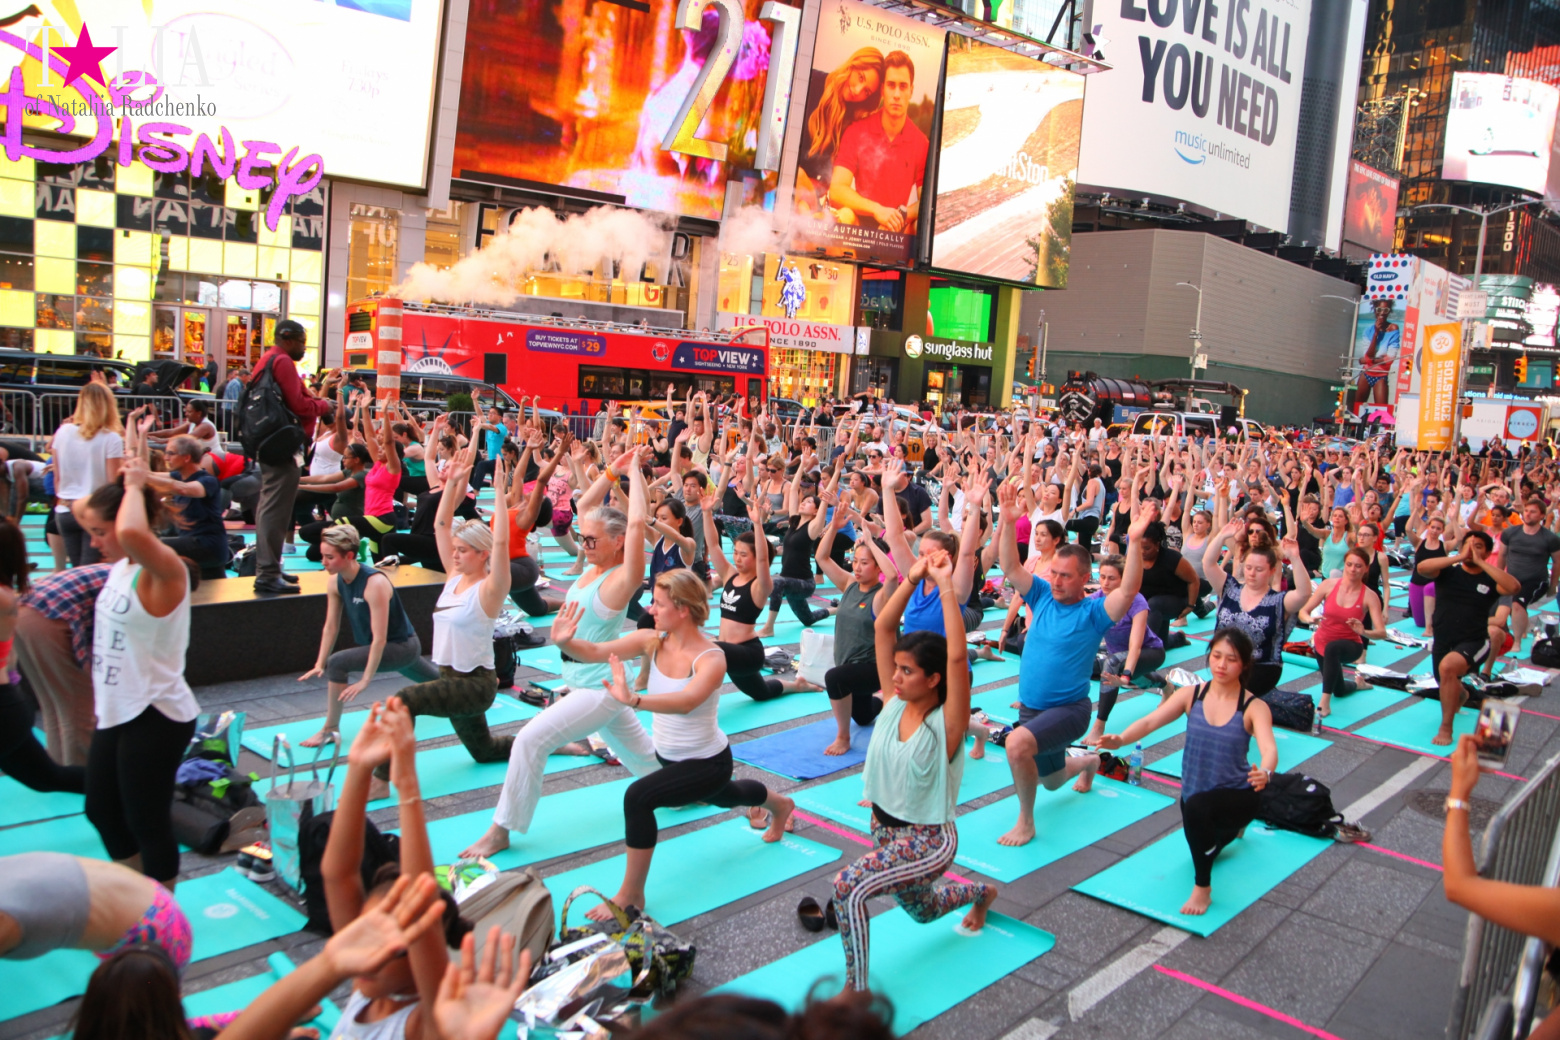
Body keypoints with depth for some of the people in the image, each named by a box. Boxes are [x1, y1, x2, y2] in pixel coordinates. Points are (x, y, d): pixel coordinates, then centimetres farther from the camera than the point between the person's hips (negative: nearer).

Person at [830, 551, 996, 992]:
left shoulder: (947, 724, -22)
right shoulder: (893, 703, -7)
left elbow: (957, 656, -37)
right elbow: (882, 628, -11)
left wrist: (945, 585, -38)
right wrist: (912, 579, -19)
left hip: (928, 840, -8)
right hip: (884, 827, 8)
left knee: (848, 887, -28)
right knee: (922, 910, 30)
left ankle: (855, 990, -12)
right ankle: (982, 893, 58)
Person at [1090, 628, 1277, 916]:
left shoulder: (1254, 707, -15)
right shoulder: (1190, 695, -9)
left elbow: (1269, 748, -31)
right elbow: (1150, 721, -19)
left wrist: (1265, 772, -54)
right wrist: (1121, 739, -39)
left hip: (1238, 796, -5)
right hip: (1194, 793, 5)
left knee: (1196, 806, -37)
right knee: (1205, 849, 28)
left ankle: (1202, 887, -16)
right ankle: (1230, 828, 64)